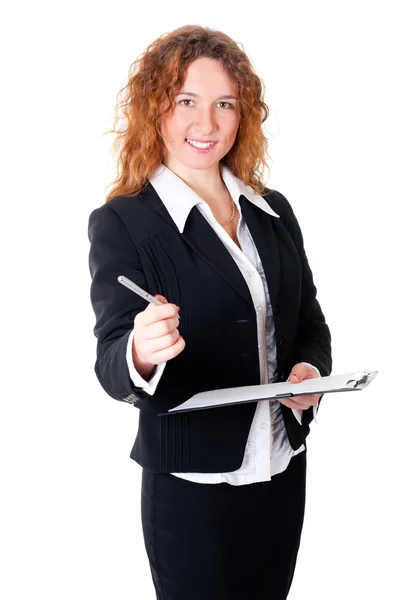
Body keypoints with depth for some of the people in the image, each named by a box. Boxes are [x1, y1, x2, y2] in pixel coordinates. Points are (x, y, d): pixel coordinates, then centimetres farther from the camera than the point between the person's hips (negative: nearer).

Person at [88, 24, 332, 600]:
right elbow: (112, 368, -17)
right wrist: (141, 353, -40)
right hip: (191, 487, -5)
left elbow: (310, 321, 12)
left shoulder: (273, 211, 4)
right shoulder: (121, 222, -11)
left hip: (283, 471, 5)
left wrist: (310, 368, -10)